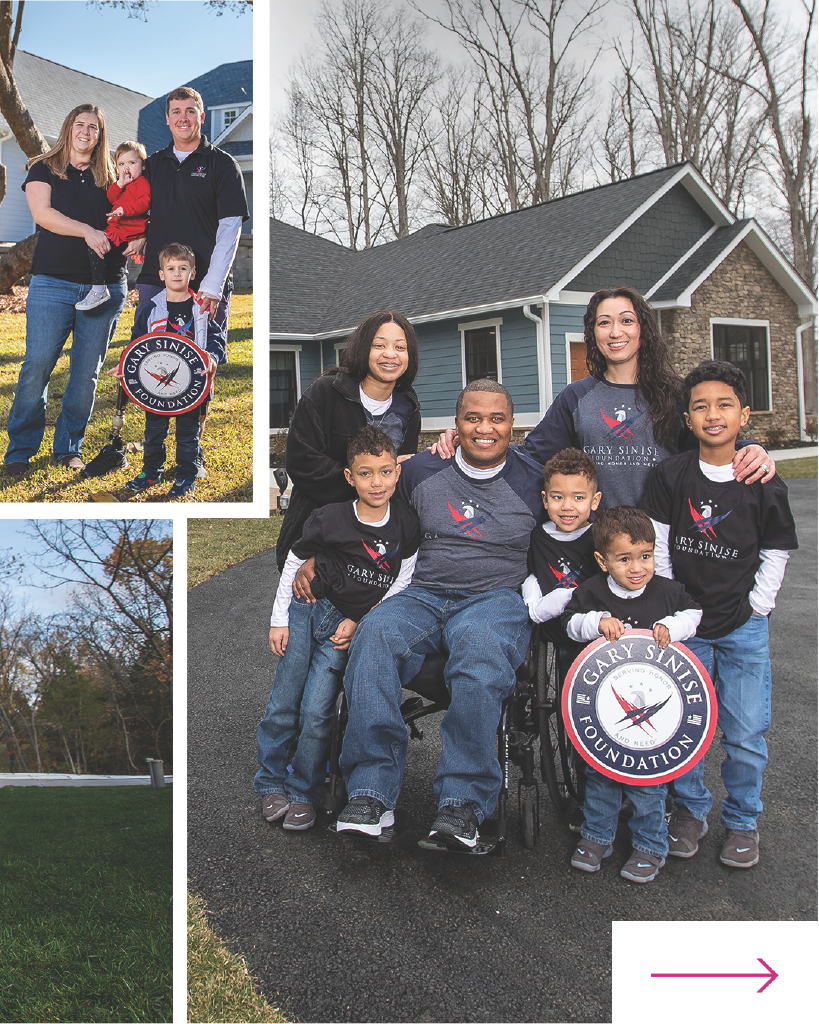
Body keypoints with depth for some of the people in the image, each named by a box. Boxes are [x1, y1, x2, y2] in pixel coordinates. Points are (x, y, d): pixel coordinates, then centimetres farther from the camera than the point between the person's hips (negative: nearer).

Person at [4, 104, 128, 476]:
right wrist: (87, 231, -18)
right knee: (37, 366, -7)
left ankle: (68, 448, 14)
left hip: (105, 287, 3)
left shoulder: (109, 179, 16)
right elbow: (42, 213, -6)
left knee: (87, 372, 2)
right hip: (53, 284, -2)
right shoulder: (44, 170, 10)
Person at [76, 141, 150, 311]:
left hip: (128, 233, -10)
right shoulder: (121, 184, 26)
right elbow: (109, 199, 14)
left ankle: (99, 290, -22)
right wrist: (119, 184, 0)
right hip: (114, 230, 10)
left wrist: (123, 210, -31)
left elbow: (144, 203, -22)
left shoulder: (142, 182, -5)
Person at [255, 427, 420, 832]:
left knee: (316, 714, -6)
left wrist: (359, 624, -4)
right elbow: (294, 562, 4)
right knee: (283, 707, 2)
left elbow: (402, 583, 3)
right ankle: (272, 783, 22)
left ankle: (303, 794, 13)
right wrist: (279, 619, 3)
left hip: (346, 629, 0)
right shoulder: (329, 520, -11)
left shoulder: (407, 524, -6)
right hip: (308, 611, 0)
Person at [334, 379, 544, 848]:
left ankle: (465, 800, -36)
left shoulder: (533, 479, 10)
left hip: (498, 598, -2)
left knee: (480, 644, -39)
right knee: (376, 634, -33)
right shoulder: (421, 470, 15)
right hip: (424, 595, 2)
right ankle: (372, 791, -31)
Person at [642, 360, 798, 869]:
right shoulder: (674, 474, -3)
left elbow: (775, 556, 4)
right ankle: (691, 808, 27)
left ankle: (742, 821, 23)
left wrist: (754, 609, -3)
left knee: (746, 734, 1)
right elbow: (658, 544, 1)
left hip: (743, 629, 0)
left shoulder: (764, 485, -4)